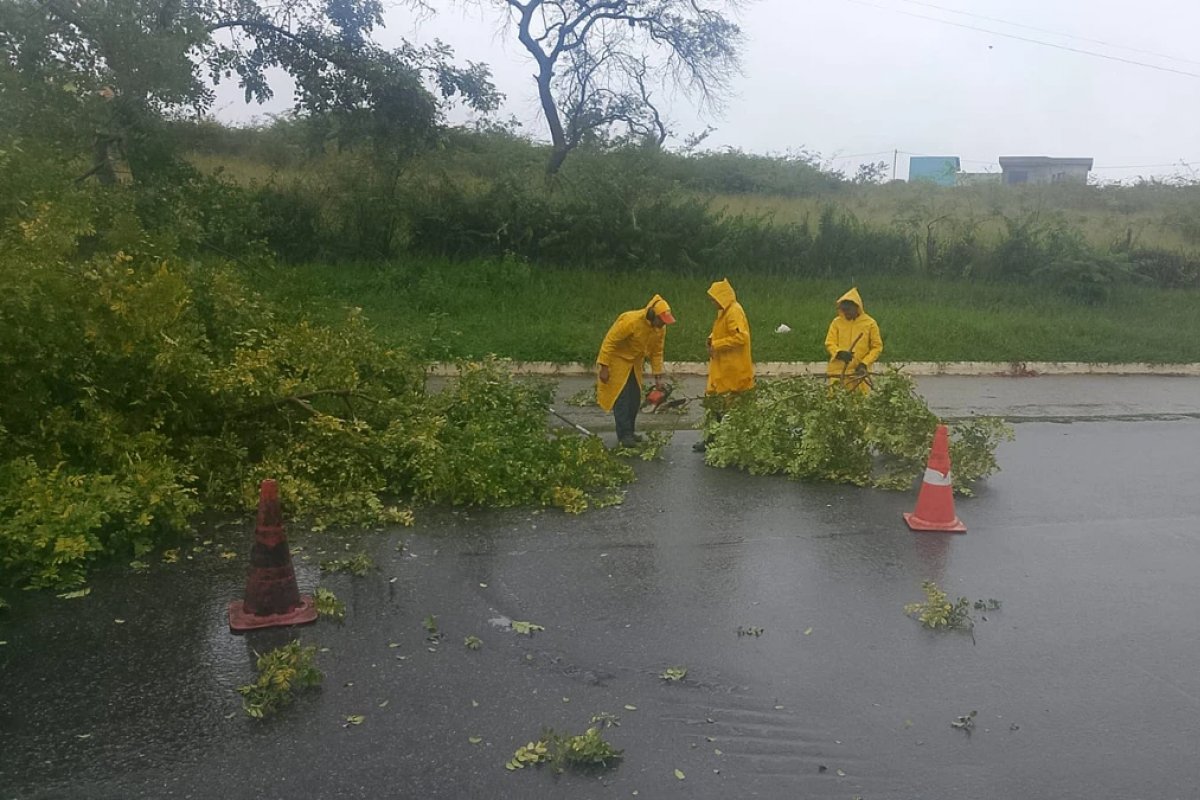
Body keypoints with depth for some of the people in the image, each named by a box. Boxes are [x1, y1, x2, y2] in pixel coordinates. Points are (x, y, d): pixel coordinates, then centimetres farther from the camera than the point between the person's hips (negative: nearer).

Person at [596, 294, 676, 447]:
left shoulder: (660, 328, -11)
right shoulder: (631, 321, -32)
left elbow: (657, 352, 2)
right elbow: (609, 341, -26)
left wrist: (658, 376, 0)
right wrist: (604, 367, -25)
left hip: (635, 363, 7)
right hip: (618, 360, -7)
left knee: (635, 398, 7)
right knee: (621, 397, -10)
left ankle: (629, 431, 17)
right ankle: (624, 435, -8)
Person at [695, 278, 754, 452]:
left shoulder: (734, 312, -17)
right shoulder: (725, 311, 14)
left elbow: (740, 336, -26)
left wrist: (716, 345, -20)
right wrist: (712, 339, 4)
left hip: (731, 370, -10)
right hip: (723, 367, 10)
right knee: (714, 400, 11)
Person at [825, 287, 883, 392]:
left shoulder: (870, 323, -1)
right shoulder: (837, 322, 2)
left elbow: (877, 346, 3)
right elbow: (829, 343, 3)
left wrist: (864, 363, -9)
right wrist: (839, 352, -19)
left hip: (859, 372, -1)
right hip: (838, 371, 1)